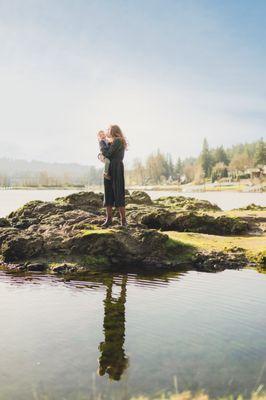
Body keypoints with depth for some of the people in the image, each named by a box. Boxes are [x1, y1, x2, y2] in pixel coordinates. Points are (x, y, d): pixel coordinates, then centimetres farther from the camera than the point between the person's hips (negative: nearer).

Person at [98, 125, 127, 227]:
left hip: (116, 169, -9)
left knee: (118, 194, -8)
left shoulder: (118, 141, -8)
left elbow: (107, 153, -14)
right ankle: (109, 218, 12)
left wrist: (101, 141, -3)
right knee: (108, 193, 7)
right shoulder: (114, 142, 21)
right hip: (109, 169, 9)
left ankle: (123, 220, -3)